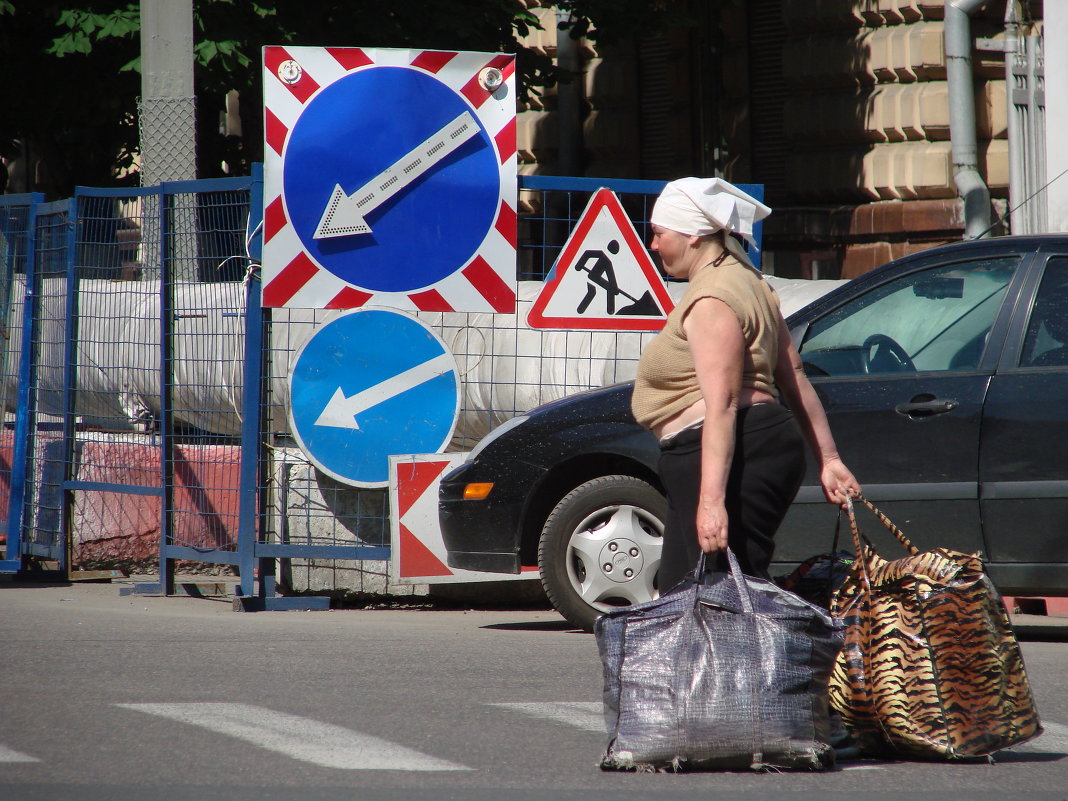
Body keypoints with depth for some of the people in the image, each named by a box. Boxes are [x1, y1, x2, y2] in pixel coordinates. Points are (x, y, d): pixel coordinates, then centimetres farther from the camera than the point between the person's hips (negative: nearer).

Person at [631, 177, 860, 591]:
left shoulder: (712, 301, -14)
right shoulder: (747, 284, 19)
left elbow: (721, 405, -24)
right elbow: (795, 380, 19)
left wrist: (712, 498, -30)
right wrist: (828, 459, 20)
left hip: (736, 459, -11)